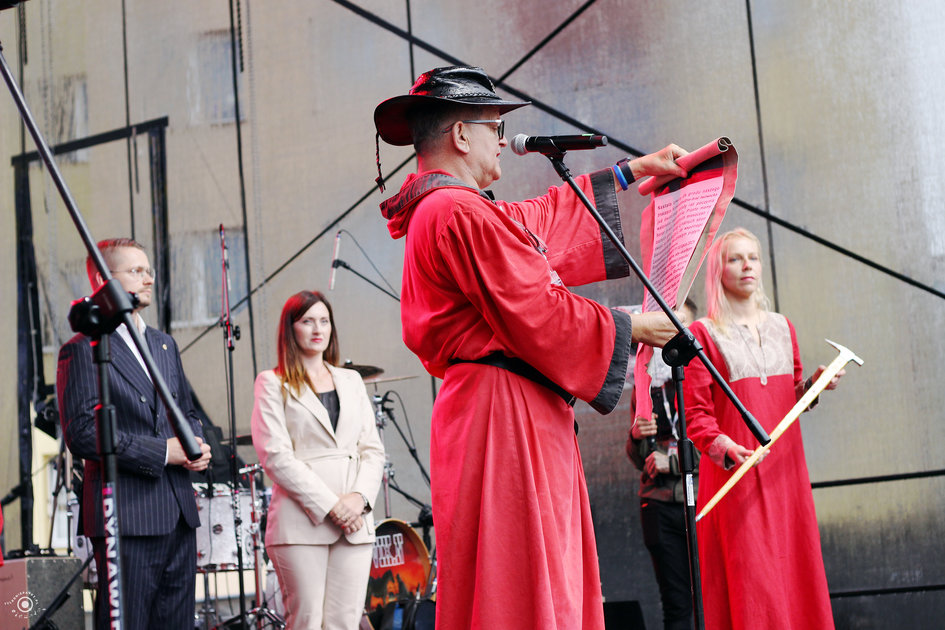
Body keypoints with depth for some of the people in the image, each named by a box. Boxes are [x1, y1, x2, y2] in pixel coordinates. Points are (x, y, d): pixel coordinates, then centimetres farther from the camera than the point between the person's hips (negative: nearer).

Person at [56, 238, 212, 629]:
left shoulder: (165, 345, 18)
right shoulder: (83, 350, -6)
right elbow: (82, 434, -15)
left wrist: (196, 446, 4)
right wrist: (162, 451, -16)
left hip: (179, 515, 7)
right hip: (125, 517, -7)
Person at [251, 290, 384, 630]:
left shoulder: (351, 381, 19)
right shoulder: (273, 383, 4)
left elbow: (373, 449, 14)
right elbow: (275, 455, -7)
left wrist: (360, 497, -6)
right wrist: (330, 504, -13)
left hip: (356, 522, 4)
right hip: (301, 522, -4)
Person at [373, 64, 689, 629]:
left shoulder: (437, 210, 21)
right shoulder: (462, 213, -13)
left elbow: (548, 219, 34)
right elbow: (540, 315, -15)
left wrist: (633, 171, 40)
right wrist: (632, 328, 0)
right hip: (506, 412, -11)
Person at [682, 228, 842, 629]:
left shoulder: (782, 328, 15)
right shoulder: (703, 333, -1)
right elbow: (695, 412, -7)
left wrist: (815, 384, 2)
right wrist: (722, 445, -23)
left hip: (785, 469, 5)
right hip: (736, 474, -5)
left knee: (795, 570, 3)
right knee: (749, 583, -10)